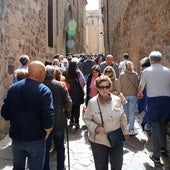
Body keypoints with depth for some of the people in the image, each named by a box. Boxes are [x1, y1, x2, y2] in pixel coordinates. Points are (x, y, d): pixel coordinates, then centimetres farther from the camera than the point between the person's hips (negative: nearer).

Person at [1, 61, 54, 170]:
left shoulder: (13, 87, -2)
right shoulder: (44, 90, -17)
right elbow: (48, 116, -23)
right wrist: (47, 131, -4)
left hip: (16, 136, 5)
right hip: (36, 138, -5)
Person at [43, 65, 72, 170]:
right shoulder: (60, 85, -8)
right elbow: (68, 102, -12)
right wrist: (67, 114, 3)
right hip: (59, 121, 0)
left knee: (45, 148, 14)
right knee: (60, 147, 16)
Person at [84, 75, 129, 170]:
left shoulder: (117, 100, -2)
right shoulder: (92, 102, -10)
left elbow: (123, 118, 7)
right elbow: (87, 119, -4)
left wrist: (125, 131, 8)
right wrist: (96, 127, -18)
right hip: (99, 141, -2)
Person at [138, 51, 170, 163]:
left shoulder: (147, 71, -2)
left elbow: (141, 85, 13)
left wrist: (140, 93, 34)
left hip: (153, 100, -3)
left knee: (155, 126, 2)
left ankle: (156, 155, 2)